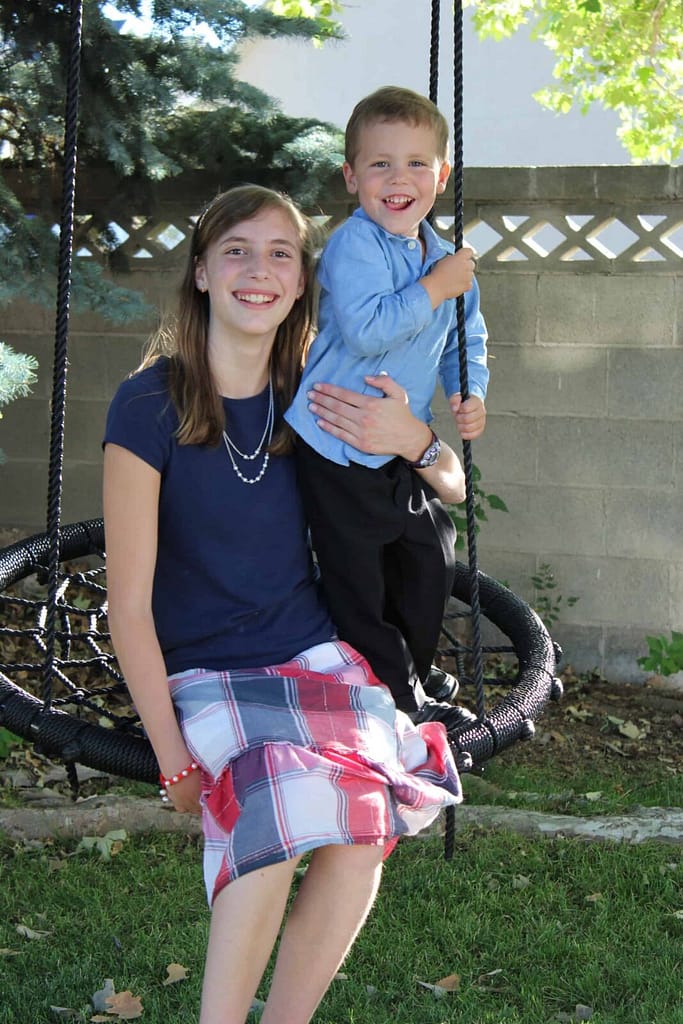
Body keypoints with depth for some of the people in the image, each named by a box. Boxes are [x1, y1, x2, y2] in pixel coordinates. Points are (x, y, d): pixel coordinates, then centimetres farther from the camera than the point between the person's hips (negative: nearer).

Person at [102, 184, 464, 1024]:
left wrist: (412, 440, -10)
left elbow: (453, 485, 14)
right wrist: (172, 758, -11)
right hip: (205, 672, -3)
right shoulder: (150, 405, -10)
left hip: (317, 653, 3)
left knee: (357, 849, -23)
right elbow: (129, 607, -8)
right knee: (280, 826, -32)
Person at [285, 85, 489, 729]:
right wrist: (436, 288, -26)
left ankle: (414, 669, 40)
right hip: (340, 448, -8)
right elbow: (366, 330, -32)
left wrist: (471, 396, 1)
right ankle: (396, 695, 14)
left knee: (431, 556, 19)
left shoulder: (445, 258, 7)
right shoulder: (354, 246, -18)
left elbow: (464, 340, 19)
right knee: (357, 580, 0)